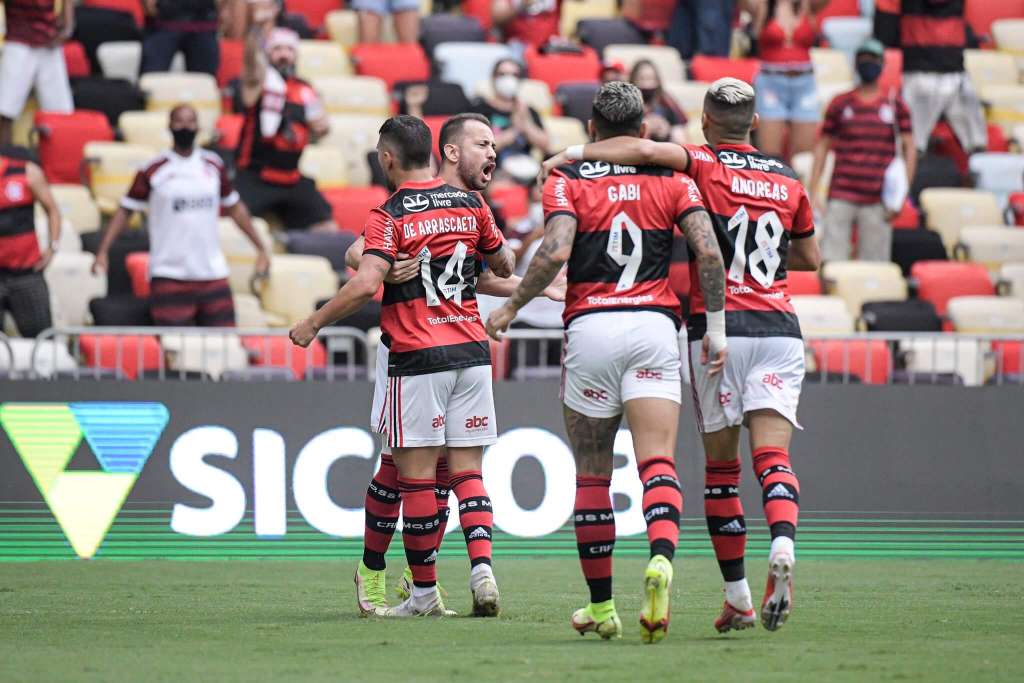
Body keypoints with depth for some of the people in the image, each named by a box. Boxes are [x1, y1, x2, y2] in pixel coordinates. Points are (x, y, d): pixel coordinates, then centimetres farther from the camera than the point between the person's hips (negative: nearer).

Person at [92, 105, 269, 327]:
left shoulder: (213, 165, 9)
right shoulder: (154, 170, -2)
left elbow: (234, 207, 20)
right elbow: (125, 210, 1)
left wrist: (260, 248, 18)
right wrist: (103, 252, -9)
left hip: (213, 274, 4)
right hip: (169, 276, -4)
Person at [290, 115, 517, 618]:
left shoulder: (388, 216, -9)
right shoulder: (470, 204, 7)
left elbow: (364, 285, -20)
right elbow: (504, 268, 17)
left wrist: (313, 324, -8)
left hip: (416, 359, -5)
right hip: (471, 351, 5)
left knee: (416, 475, 1)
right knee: (466, 470, 7)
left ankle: (424, 591, 3)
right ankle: (481, 567, -10)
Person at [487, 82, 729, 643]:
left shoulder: (566, 180, 4)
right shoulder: (672, 181, 10)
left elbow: (555, 251, -11)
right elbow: (708, 251, -3)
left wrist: (510, 307, 0)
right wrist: (716, 327, 3)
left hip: (591, 327, -1)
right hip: (655, 325, 1)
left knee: (592, 473, 10)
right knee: (657, 463, -8)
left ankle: (600, 606, 15)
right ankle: (661, 560, -37)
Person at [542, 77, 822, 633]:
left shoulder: (704, 166, -1)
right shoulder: (788, 180, 12)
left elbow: (647, 150, -22)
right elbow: (810, 258, 24)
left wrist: (573, 154, -13)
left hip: (716, 328, -2)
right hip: (778, 329, 2)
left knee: (721, 464, 7)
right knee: (772, 455, -5)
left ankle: (738, 597, 7)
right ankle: (782, 544, -34)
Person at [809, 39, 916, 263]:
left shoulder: (895, 105, 9)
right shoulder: (840, 104, 10)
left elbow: (909, 150, 9)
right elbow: (822, 147, 11)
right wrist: (812, 193, 5)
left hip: (877, 201, 0)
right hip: (841, 197, 0)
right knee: (830, 261, -7)